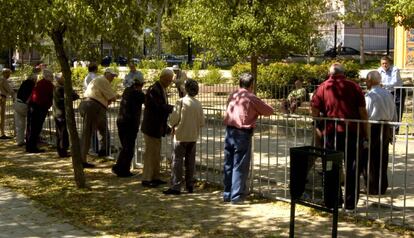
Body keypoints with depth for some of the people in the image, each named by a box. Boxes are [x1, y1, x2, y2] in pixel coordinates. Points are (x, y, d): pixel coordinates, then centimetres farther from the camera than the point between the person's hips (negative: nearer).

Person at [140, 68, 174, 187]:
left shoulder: (162, 89, 12)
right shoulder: (154, 90, -19)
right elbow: (161, 107, -26)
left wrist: (166, 126, 15)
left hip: (158, 128, 10)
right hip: (151, 127, -10)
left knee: (156, 154, 15)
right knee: (150, 153, -3)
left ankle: (155, 177, 23)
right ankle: (146, 179, 4)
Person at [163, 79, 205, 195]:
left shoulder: (181, 102, -13)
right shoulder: (198, 104, -1)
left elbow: (173, 119, -13)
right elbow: (202, 122, 2)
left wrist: (172, 126, 7)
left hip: (181, 136, -5)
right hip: (193, 136, 5)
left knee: (177, 160, -1)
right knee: (190, 161, 12)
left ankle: (176, 186, -5)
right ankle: (190, 185, 18)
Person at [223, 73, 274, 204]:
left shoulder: (233, 95, 9)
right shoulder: (251, 98, -7)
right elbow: (269, 111, -1)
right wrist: (259, 109, 20)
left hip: (229, 132, 6)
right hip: (243, 134, -6)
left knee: (228, 164, 13)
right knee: (240, 167, 0)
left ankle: (227, 194, 21)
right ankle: (236, 196, 1)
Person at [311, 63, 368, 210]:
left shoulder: (322, 87, 6)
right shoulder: (354, 86, 5)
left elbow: (314, 110, -3)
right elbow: (362, 111, 1)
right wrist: (365, 132, 5)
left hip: (331, 132, 1)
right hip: (352, 132, 0)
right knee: (352, 168, 9)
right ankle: (350, 203, 12)